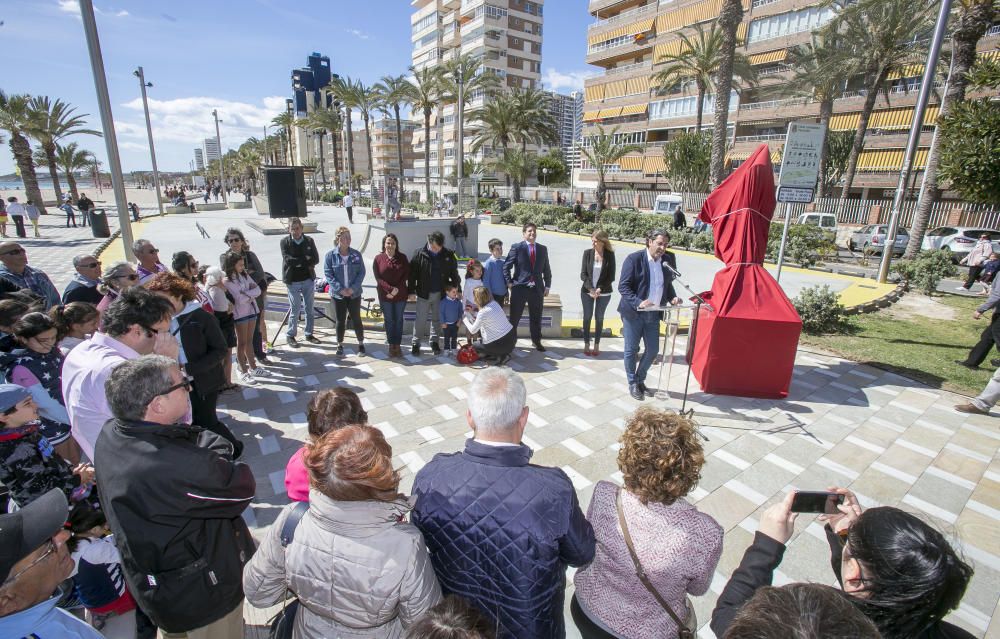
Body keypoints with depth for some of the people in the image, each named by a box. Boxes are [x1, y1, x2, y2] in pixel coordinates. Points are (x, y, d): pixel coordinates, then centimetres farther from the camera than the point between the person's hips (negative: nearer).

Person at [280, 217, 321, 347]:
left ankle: (309, 334, 25)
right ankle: (290, 335, 17)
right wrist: (305, 260, -11)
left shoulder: (309, 241, 2)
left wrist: (298, 262, -13)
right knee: (295, 309, 0)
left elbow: (316, 259, -4)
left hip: (308, 279, 3)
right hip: (293, 281, -3)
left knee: (309, 309, 11)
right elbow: (288, 260, -16)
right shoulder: (285, 241, -5)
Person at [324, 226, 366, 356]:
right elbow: (328, 274, -7)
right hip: (338, 294, 0)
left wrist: (353, 288, -14)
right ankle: (340, 345, 25)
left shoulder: (356, 254, -2)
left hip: (354, 293, 0)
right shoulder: (330, 255, -5)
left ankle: (361, 344, 21)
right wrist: (340, 289, -16)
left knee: (356, 319, 6)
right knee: (340, 320, 10)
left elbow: (361, 272, -3)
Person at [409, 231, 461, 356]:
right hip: (423, 293, -2)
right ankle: (416, 343, 18)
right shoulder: (420, 254, -8)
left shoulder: (448, 255, -2)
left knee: (436, 319, 14)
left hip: (440, 294, 2)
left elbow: (454, 274, 6)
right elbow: (412, 273, -5)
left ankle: (434, 342, 27)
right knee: (420, 320, 5)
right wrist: (411, 291, -6)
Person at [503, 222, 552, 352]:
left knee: (536, 318, 13)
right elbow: (506, 266, -2)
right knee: (514, 317, 4)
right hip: (520, 288, -3)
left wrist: (547, 286, 8)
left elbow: (546, 269, 15)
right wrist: (509, 283, -8)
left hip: (537, 289, 4)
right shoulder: (516, 248, -2)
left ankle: (536, 341, 29)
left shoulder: (543, 249, 10)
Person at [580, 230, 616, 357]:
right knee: (587, 317, 6)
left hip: (603, 293, -1)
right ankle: (586, 345, 17)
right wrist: (591, 289, -16)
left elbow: (611, 276, -5)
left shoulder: (610, 255, -7)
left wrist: (599, 289, -14)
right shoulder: (587, 253, -5)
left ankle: (597, 345, 18)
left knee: (599, 318, 8)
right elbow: (583, 274, -5)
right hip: (587, 291, 1)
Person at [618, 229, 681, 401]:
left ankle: (640, 380, 33)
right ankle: (633, 384, 25)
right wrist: (638, 303, -28)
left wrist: (672, 298, -4)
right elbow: (623, 286, -15)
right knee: (631, 350, 6)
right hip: (633, 313, -5)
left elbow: (668, 284, 16)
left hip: (653, 314, 5)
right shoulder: (634, 259, -13)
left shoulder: (668, 259, 3)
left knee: (652, 349, 10)